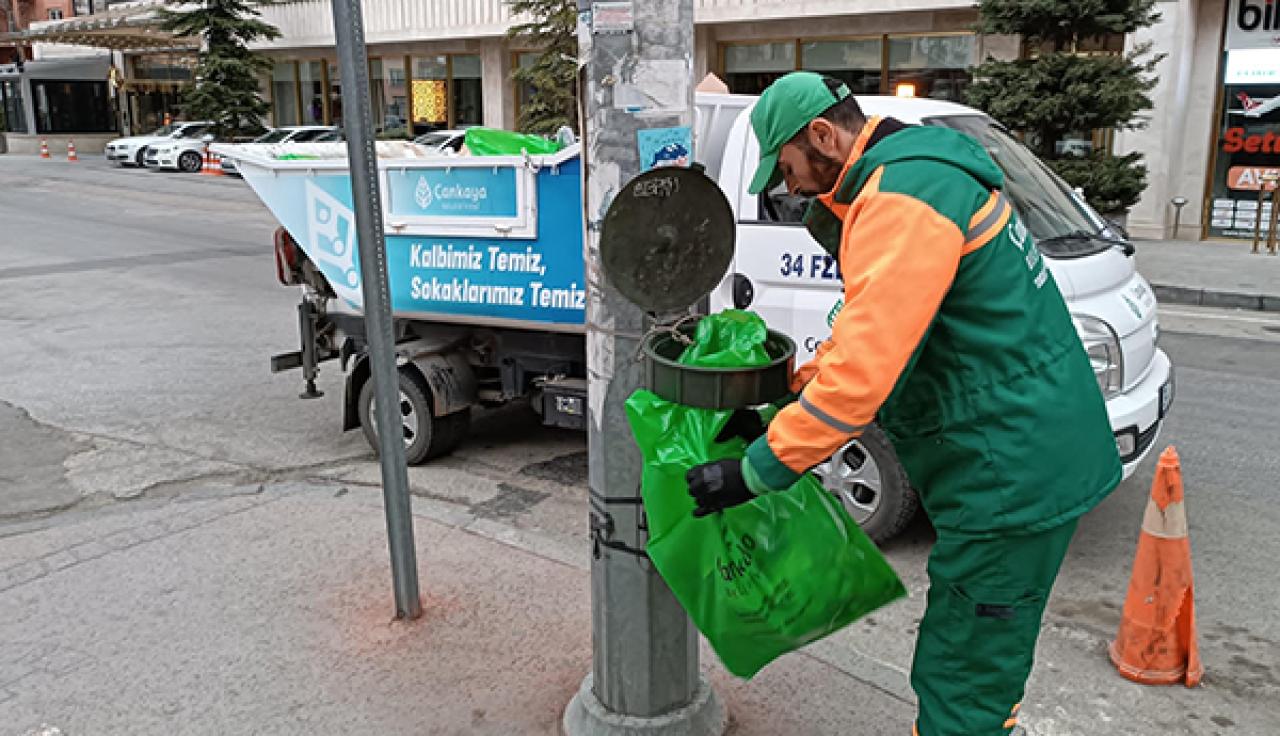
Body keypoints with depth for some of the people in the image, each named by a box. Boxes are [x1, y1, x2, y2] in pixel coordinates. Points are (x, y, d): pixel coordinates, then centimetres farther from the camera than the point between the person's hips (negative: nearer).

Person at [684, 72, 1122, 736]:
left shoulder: (904, 198, -22)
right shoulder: (921, 174, 14)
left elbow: (862, 370, -28)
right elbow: (864, 331, 16)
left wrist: (756, 472, -20)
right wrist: (778, 403, 8)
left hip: (1012, 474, -10)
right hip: (1033, 459, 11)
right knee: (983, 668, 26)